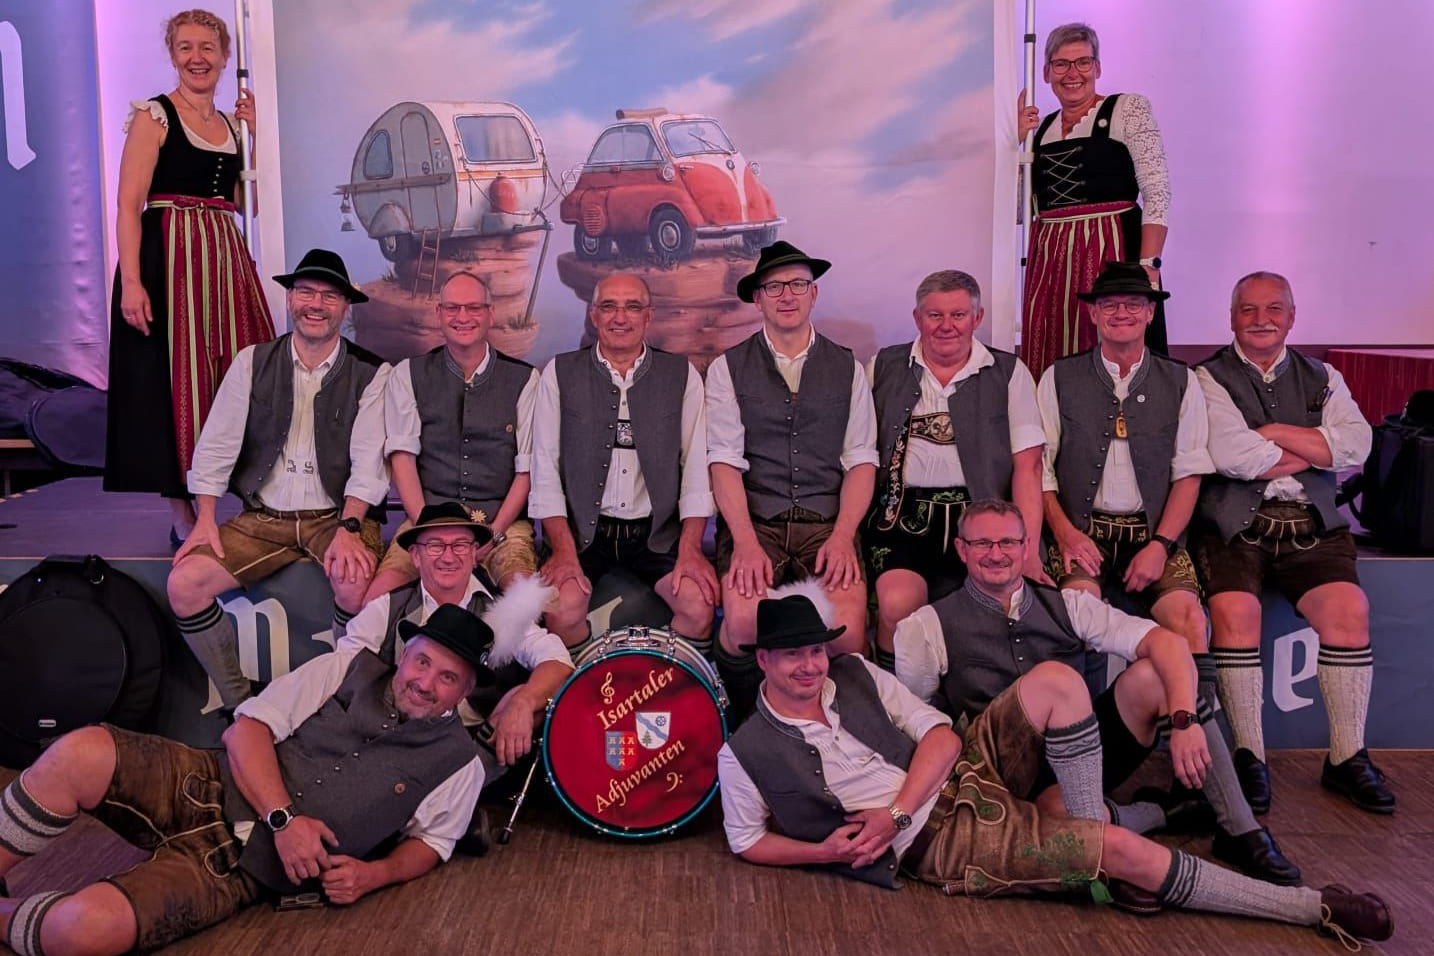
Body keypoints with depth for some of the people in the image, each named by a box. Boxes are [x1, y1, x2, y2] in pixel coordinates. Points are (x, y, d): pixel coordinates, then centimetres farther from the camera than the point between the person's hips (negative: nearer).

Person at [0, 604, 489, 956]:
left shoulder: (458, 763, 1)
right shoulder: (348, 669, 2)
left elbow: (429, 843, 13)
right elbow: (248, 728, -2)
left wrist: (375, 873, -9)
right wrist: (283, 817, -15)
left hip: (241, 868, -1)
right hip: (206, 788, 2)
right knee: (79, 754, -28)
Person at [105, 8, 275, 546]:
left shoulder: (233, 123, 17)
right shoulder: (154, 116, -2)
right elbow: (129, 205, -10)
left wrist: (258, 133, 8)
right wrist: (131, 283, -21)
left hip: (227, 260, 6)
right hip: (170, 260, -6)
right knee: (175, 381, -3)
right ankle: (184, 520, 4)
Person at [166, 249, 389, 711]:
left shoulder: (371, 374, -1)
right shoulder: (253, 362, 7)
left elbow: (369, 461, -9)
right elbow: (216, 444, 5)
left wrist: (349, 528, -23)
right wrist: (206, 520, -4)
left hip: (338, 515, -3)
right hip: (263, 517, 4)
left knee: (356, 584, -34)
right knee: (184, 584, -16)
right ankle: (240, 702, 1)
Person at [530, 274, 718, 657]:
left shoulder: (682, 375, 6)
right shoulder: (560, 373, 4)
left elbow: (697, 466, 1)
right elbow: (545, 468, 0)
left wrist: (690, 548, -10)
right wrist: (564, 550, -11)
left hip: (657, 532, 1)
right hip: (581, 529, 0)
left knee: (699, 604, -23)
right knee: (562, 608, -26)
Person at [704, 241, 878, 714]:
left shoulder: (847, 369, 14)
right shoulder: (727, 369, 8)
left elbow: (861, 461, 7)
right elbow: (725, 461, -1)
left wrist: (843, 536, -9)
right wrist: (745, 542, -15)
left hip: (828, 525, 1)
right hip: (753, 522, -1)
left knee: (847, 629, -26)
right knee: (743, 621, -30)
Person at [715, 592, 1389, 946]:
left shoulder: (856, 674, 4)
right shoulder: (746, 753, -5)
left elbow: (940, 733, 2)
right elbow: (748, 842, 6)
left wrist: (894, 810, -12)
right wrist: (827, 852, -10)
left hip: (966, 780, 5)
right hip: (940, 845, -5)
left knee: (1053, 683, -20)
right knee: (1121, 850, -18)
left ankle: (1086, 837, -8)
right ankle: (1316, 909, -5)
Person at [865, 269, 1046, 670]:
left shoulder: (1009, 373, 9)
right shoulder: (883, 368, 13)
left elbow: (1027, 463, 3)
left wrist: (1028, 548, -8)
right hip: (904, 516, 1)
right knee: (897, 602, -27)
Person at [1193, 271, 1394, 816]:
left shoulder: (1322, 380, 19)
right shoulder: (1208, 380, 5)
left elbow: (1356, 447, 1)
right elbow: (1233, 458, -10)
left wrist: (1275, 433, -7)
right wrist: (1313, 451, 2)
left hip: (1312, 526, 3)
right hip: (1235, 525, -3)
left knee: (1348, 608, -20)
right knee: (1235, 611, -27)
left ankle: (1347, 757, -5)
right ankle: (1249, 755, -12)